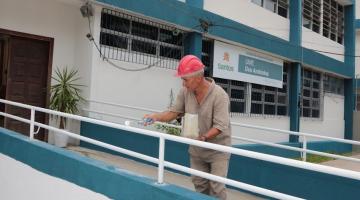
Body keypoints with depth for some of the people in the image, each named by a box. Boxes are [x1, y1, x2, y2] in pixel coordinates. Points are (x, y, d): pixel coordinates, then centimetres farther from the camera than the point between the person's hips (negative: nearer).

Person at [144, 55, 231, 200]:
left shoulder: (219, 95, -24)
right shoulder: (185, 92, -9)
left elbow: (220, 126, -25)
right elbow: (174, 112, -2)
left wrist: (203, 137, -38)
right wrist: (156, 117, -18)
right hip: (196, 150, 5)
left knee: (216, 187, -4)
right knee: (199, 184, 15)